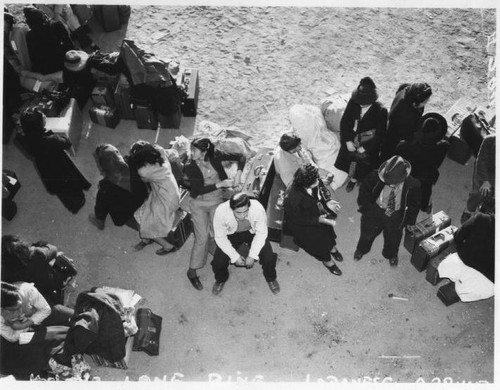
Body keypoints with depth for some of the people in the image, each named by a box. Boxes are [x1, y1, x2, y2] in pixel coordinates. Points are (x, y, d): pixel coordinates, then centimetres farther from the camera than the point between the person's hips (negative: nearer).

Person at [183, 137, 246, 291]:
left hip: (217, 201, 3)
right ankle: (192, 272, 9)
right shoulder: (189, 167, -17)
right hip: (199, 204, -2)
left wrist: (238, 174, -23)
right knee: (202, 238, -5)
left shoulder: (215, 155, -12)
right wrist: (220, 184, -29)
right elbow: (200, 189, -22)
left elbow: (241, 156, -9)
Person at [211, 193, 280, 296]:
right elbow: (220, 237, -19)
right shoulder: (221, 211, -35)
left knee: (269, 259, -16)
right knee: (218, 263, -14)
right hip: (231, 234, 0)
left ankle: (270, 278, 21)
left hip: (253, 232, 0)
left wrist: (253, 256, -23)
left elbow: (261, 233, -20)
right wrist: (235, 256, -21)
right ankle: (221, 279, 25)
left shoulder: (258, 208, -36)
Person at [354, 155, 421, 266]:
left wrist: (409, 221, -3)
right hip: (375, 210, 0)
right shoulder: (376, 176, -33)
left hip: (396, 216, 0)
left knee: (393, 237, 26)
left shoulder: (413, 185, -32)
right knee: (368, 232, 26)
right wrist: (365, 206, -6)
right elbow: (364, 189, -10)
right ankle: (361, 249, 60)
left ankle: (391, 254, 61)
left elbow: (414, 204, -10)